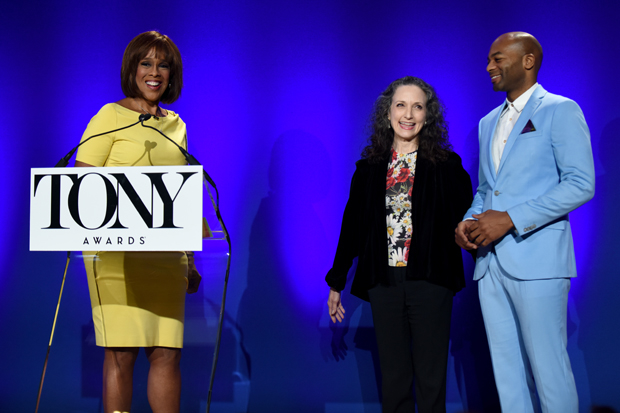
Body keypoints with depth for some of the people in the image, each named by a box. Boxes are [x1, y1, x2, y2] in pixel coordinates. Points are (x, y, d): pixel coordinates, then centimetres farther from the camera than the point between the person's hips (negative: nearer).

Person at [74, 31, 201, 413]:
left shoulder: (176, 126, 17)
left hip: (165, 255, 5)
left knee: (167, 351, 1)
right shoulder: (111, 116, 2)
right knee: (122, 351, -6)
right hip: (117, 251, -5)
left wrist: (190, 260, 17)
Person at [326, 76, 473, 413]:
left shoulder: (445, 165, 2)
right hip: (384, 282, 3)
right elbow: (352, 225, 15)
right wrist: (336, 282, 17)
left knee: (431, 378, 1)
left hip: (429, 282, -2)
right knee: (393, 378, 6)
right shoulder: (369, 167, 10)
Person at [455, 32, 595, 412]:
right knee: (507, 369, 8)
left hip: (536, 258, -7)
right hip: (491, 260, 7)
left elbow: (581, 184, -12)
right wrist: (469, 221, 4)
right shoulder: (489, 123, 21)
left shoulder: (561, 111, -2)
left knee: (548, 368, -6)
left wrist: (510, 220, -16)